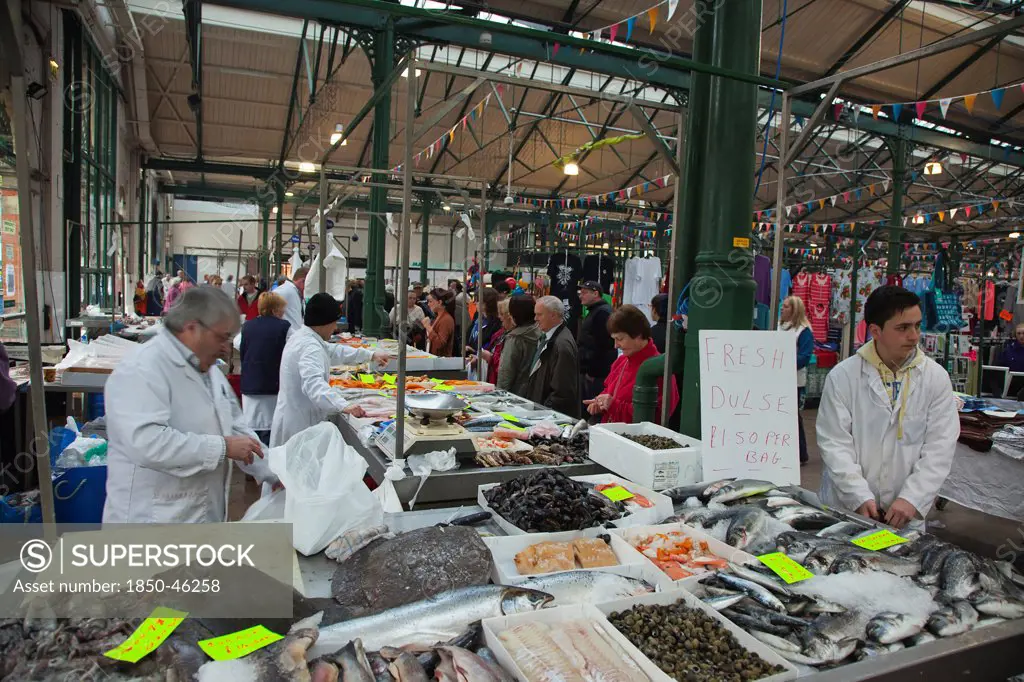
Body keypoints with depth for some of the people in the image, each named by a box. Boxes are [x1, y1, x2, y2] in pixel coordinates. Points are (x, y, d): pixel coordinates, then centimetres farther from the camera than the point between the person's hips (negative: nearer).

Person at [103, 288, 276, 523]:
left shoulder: (208, 369, 11)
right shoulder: (142, 370, -18)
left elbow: (236, 427, 16)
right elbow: (145, 442, -31)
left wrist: (274, 474, 9)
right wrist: (222, 447, -25)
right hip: (154, 521, -8)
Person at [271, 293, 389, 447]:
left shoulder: (301, 336, 10)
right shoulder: (310, 347, -23)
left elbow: (333, 351, 21)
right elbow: (313, 384, -38)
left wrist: (371, 355, 19)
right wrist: (344, 406, -51)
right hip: (300, 426, -10)